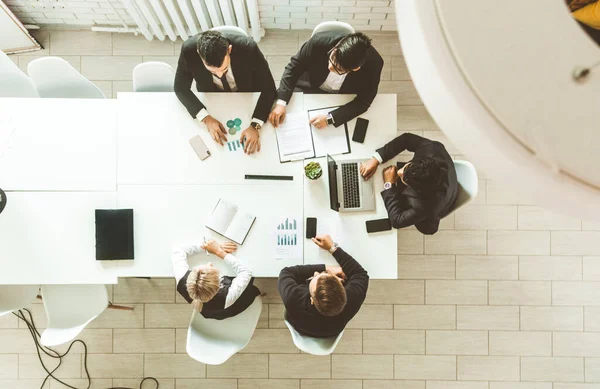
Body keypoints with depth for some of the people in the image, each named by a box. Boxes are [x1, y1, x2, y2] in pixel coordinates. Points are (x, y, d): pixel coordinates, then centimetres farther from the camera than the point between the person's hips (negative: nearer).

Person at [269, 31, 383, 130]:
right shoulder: (320, 41, -31)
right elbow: (294, 67, -18)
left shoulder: (373, 63, -32)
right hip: (309, 89, 0)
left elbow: (363, 101, -22)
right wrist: (281, 102, -30)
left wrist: (330, 118, -35)